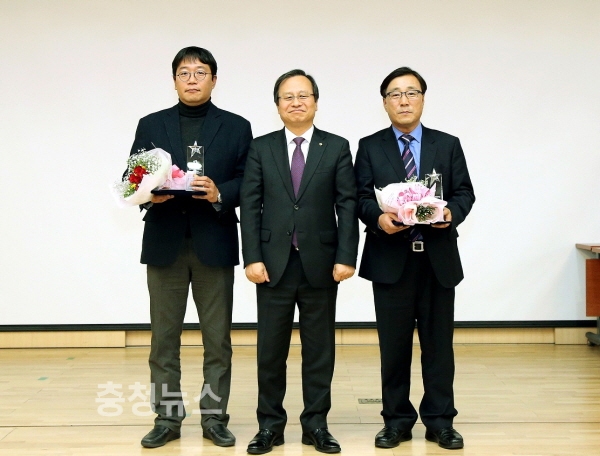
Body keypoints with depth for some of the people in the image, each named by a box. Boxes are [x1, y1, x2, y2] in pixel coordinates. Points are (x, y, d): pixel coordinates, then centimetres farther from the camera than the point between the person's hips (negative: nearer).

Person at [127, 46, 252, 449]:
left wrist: (220, 193, -18)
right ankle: (167, 417, 16)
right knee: (164, 336, 6)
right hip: (164, 243, 1)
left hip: (214, 243, -1)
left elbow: (249, 183, 0)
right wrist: (149, 193, -14)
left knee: (218, 337, 4)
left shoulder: (237, 127, 7)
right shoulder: (151, 125, 10)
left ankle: (215, 416, 15)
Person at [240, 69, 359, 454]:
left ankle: (316, 424, 19)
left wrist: (346, 257, -9)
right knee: (271, 349, 6)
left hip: (320, 264, 0)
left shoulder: (337, 147, 4)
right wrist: (253, 258, -8)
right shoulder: (261, 148, 6)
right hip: (274, 263, 1)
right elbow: (250, 207, 1)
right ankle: (270, 424, 18)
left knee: (320, 348, 7)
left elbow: (347, 205, -1)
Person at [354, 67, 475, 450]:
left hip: (439, 258, 1)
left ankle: (440, 420, 18)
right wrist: (378, 218, -20)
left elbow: (465, 192, 5)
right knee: (394, 344, 6)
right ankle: (397, 420, 18)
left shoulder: (448, 145, 9)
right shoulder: (370, 147, 7)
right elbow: (361, 197, 0)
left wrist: (452, 213, -16)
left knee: (438, 342, 7)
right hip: (391, 258, -1)